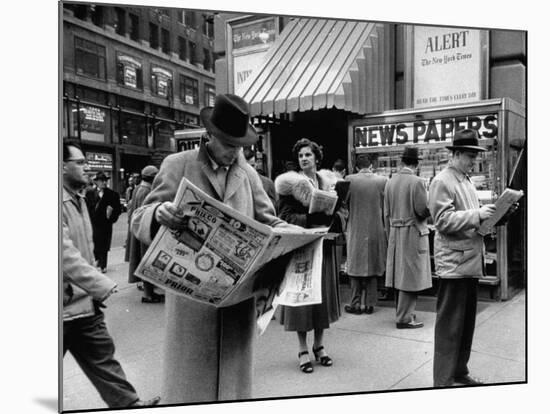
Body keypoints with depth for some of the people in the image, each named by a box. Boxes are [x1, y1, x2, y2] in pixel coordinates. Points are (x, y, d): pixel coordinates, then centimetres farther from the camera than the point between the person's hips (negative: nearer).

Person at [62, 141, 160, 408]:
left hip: (84, 303, 8)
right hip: (63, 305, -8)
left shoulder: (78, 200, 11)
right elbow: (65, 254, -26)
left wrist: (95, 290, 16)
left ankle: (127, 402, 19)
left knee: (102, 356, 12)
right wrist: (103, 286, -25)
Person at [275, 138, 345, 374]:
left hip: (323, 245, 4)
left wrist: (329, 217, -13)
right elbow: (285, 216, -10)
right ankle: (303, 349, 11)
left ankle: (318, 345, 23)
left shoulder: (327, 183, 11)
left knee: (324, 293, 8)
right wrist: (310, 219, -23)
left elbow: (337, 213, 10)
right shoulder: (289, 183, -3)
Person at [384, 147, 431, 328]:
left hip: (395, 234, 7)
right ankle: (404, 318, 2)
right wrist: (429, 200, 6)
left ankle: (402, 312, 28)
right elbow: (424, 211, -15)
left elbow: (386, 213, 9)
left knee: (400, 274, 15)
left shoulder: (391, 182, 6)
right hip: (413, 233, -7)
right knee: (411, 275, -1)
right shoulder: (417, 182, -13)